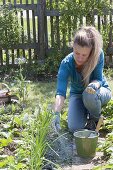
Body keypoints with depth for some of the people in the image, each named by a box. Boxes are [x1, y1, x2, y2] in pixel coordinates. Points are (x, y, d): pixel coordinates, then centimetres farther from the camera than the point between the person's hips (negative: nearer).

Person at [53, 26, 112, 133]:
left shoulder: (98, 55, -29)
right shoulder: (66, 63, -28)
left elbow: (99, 79, -22)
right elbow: (60, 92, -36)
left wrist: (95, 84, -47)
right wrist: (57, 114, -52)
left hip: (100, 91, -1)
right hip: (77, 94, 1)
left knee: (89, 94, -38)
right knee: (74, 128, -18)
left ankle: (95, 119, -5)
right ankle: (86, 112, 16)